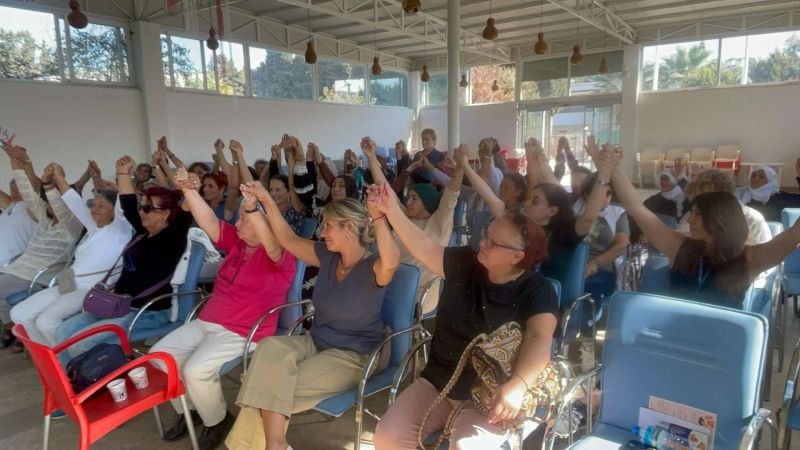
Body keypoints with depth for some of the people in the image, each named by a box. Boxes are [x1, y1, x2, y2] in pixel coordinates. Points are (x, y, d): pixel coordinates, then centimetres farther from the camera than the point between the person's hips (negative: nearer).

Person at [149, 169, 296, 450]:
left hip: (243, 332, -8)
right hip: (205, 322, 8)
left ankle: (217, 421, 4)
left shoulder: (280, 255, -14)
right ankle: (188, 410, 22)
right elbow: (209, 222, -1)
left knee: (195, 370, -26)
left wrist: (252, 208, -52)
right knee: (158, 355, 1)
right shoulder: (237, 241, 8)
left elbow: (271, 244, -37)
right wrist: (189, 191, -17)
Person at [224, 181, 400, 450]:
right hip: (316, 342, 7)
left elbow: (391, 261, -44)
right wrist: (267, 200, 0)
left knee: (277, 383, -21)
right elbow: (289, 239, 7)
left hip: (354, 356, -6)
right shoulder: (328, 256, 2)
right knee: (271, 348, -23)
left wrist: (377, 217, -50)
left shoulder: (373, 268, -20)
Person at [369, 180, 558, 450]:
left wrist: (517, 385, -42)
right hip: (438, 381, 5)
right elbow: (424, 247, -3)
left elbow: (540, 339, -25)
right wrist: (392, 211, -14)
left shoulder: (537, 291, -12)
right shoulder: (464, 264, 1)